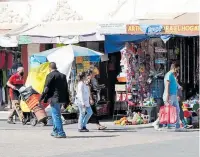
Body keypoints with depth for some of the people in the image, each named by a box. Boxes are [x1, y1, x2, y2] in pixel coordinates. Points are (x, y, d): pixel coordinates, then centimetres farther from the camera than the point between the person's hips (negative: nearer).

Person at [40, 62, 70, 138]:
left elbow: (46, 88, -12)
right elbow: (66, 89, 15)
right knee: (56, 115, 21)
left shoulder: (50, 75, -9)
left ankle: (61, 133, -9)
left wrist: (42, 98, -5)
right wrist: (67, 101, 20)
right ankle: (55, 131, 30)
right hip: (61, 99, 8)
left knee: (56, 116, -5)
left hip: (54, 99, -8)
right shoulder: (63, 76, 12)